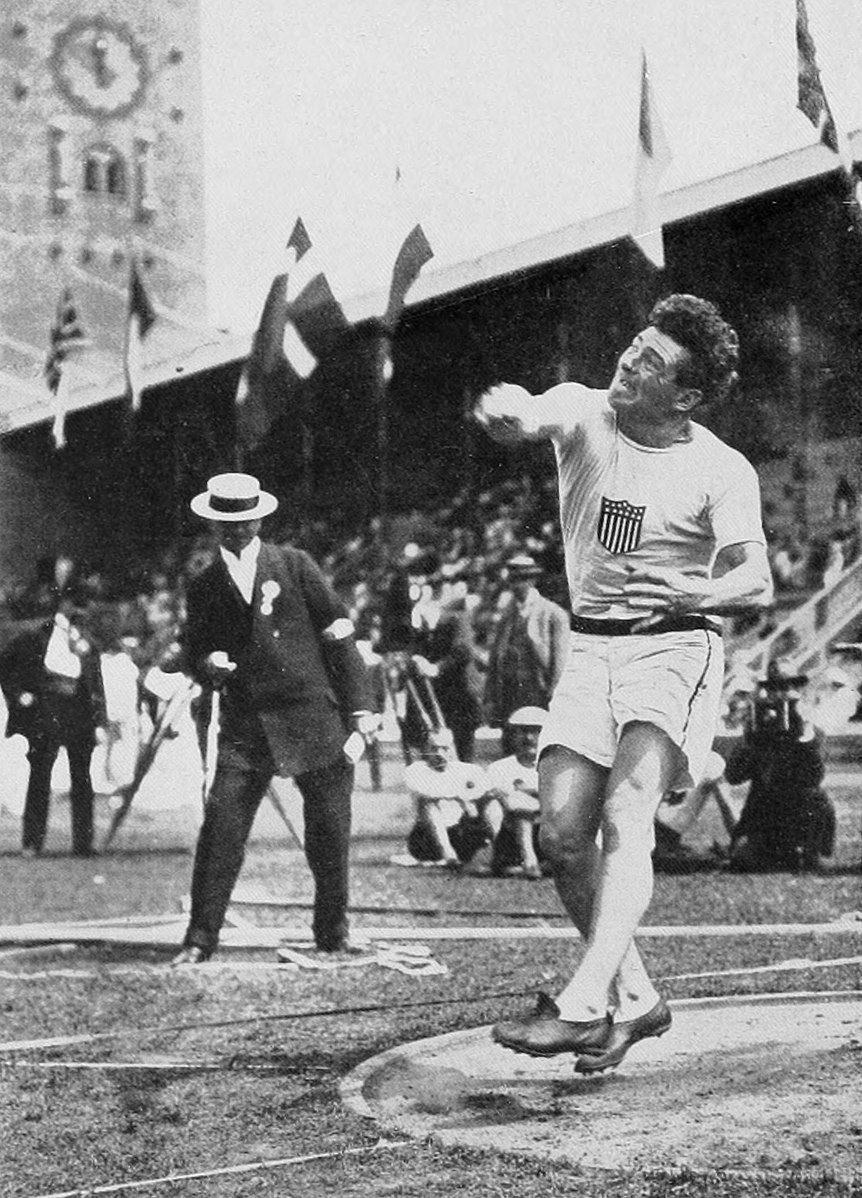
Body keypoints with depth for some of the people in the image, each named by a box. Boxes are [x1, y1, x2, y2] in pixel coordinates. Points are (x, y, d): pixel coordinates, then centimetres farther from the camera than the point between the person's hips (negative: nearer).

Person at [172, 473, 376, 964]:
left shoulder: (295, 565, 5)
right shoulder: (206, 588, 12)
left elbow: (339, 635, 4)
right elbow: (196, 653, 17)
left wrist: (360, 706, -1)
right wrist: (209, 666, -8)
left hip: (314, 716, -1)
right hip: (245, 724, 1)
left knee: (330, 831, 1)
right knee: (221, 826, -9)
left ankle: (333, 933, 18)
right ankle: (201, 937, -1)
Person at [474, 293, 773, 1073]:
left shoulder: (722, 470, -7)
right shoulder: (584, 413, 0)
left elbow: (756, 583, -14)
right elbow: (523, 422, -22)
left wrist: (686, 596, -35)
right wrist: (505, 411, -47)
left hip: (676, 649, -4)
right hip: (592, 650, 4)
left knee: (626, 817, -22)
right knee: (563, 836, -3)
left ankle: (582, 1005, -30)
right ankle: (635, 999, 12)